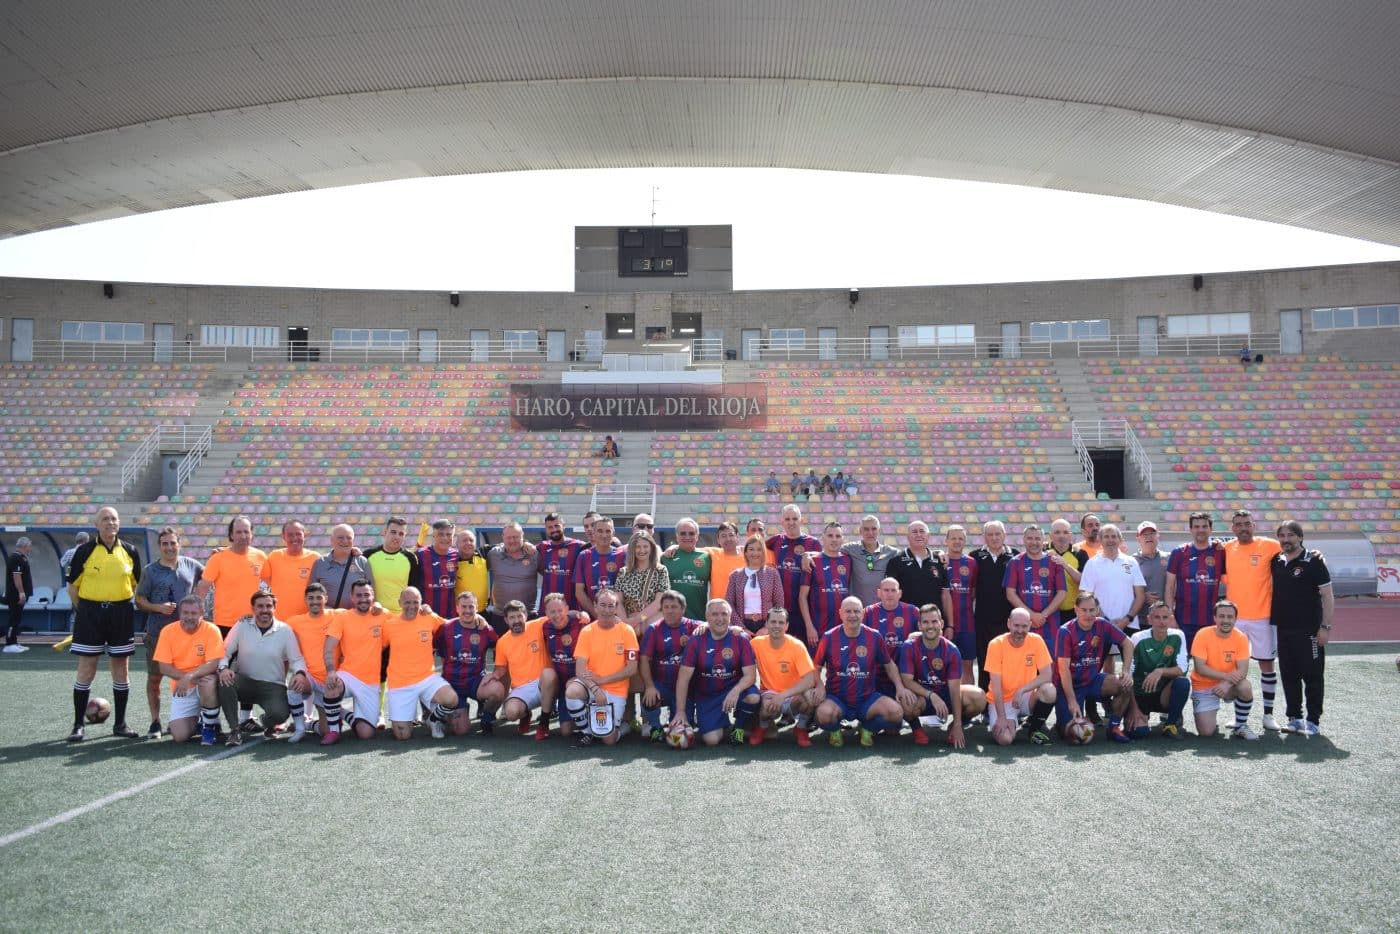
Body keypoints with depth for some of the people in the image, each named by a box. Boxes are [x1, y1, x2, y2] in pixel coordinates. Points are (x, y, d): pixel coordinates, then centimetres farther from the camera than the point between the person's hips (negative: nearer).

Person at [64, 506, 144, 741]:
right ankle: (78, 725, 9)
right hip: (90, 613, -2)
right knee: (86, 671, 0)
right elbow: (72, 586, 2)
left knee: (121, 670, 7)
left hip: (122, 614, 2)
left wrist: (121, 606, 7)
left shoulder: (130, 551, 5)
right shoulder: (85, 551, -2)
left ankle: (120, 723, 16)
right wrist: (85, 610, -1)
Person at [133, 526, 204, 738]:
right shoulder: (150, 570, 1)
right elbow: (140, 601, 1)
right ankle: (155, 722, 14)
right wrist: (158, 607, -15)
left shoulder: (191, 565, 5)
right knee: (154, 677, 4)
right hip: (157, 632, -1)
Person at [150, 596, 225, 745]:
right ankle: (198, 721, 24)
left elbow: (213, 664, -19)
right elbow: (163, 667, -6)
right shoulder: (168, 631, -4)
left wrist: (189, 677, -32)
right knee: (179, 736, -14)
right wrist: (185, 677, -21)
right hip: (181, 689, 2)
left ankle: (209, 727, -12)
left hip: (204, 682, -2)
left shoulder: (211, 630, -11)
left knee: (208, 683, -38)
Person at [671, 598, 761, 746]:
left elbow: (750, 675, -14)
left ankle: (739, 728, 0)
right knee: (711, 740, -18)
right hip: (706, 695, 0)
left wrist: (735, 691, -35)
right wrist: (680, 712, -17)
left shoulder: (740, 638, -9)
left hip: (733, 688, 0)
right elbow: (684, 678, -10)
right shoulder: (696, 640, -8)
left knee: (753, 698, -32)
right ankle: (724, 726, 19)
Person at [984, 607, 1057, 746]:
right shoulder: (996, 645, -13)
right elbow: (996, 686, -14)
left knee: (1049, 690, -30)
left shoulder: (1036, 641, -8)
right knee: (1005, 739, -26)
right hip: (1003, 700, -2)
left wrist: (1022, 690, -24)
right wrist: (1001, 717, -21)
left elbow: (1047, 676, -13)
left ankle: (1035, 728, -3)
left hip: (1026, 697, 2)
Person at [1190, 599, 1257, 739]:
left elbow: (1243, 670, -15)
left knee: (1245, 687, -33)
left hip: (1229, 685, 2)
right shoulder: (1203, 635, -15)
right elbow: (1199, 667, -19)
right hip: (1203, 686, -2)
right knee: (1206, 732, -15)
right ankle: (1210, 719, 24)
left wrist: (1227, 684, -33)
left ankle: (1240, 727, -8)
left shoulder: (1241, 637, -9)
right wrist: (1225, 676, -31)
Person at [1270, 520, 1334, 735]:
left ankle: (1313, 720, 8)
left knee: (1312, 675, 0)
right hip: (1283, 629, 5)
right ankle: (1294, 717, 19)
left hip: (1309, 630, -5)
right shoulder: (1276, 562, 9)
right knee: (1289, 675, 10)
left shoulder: (1313, 562, -6)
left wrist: (1325, 626, -11)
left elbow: (1327, 595, -7)